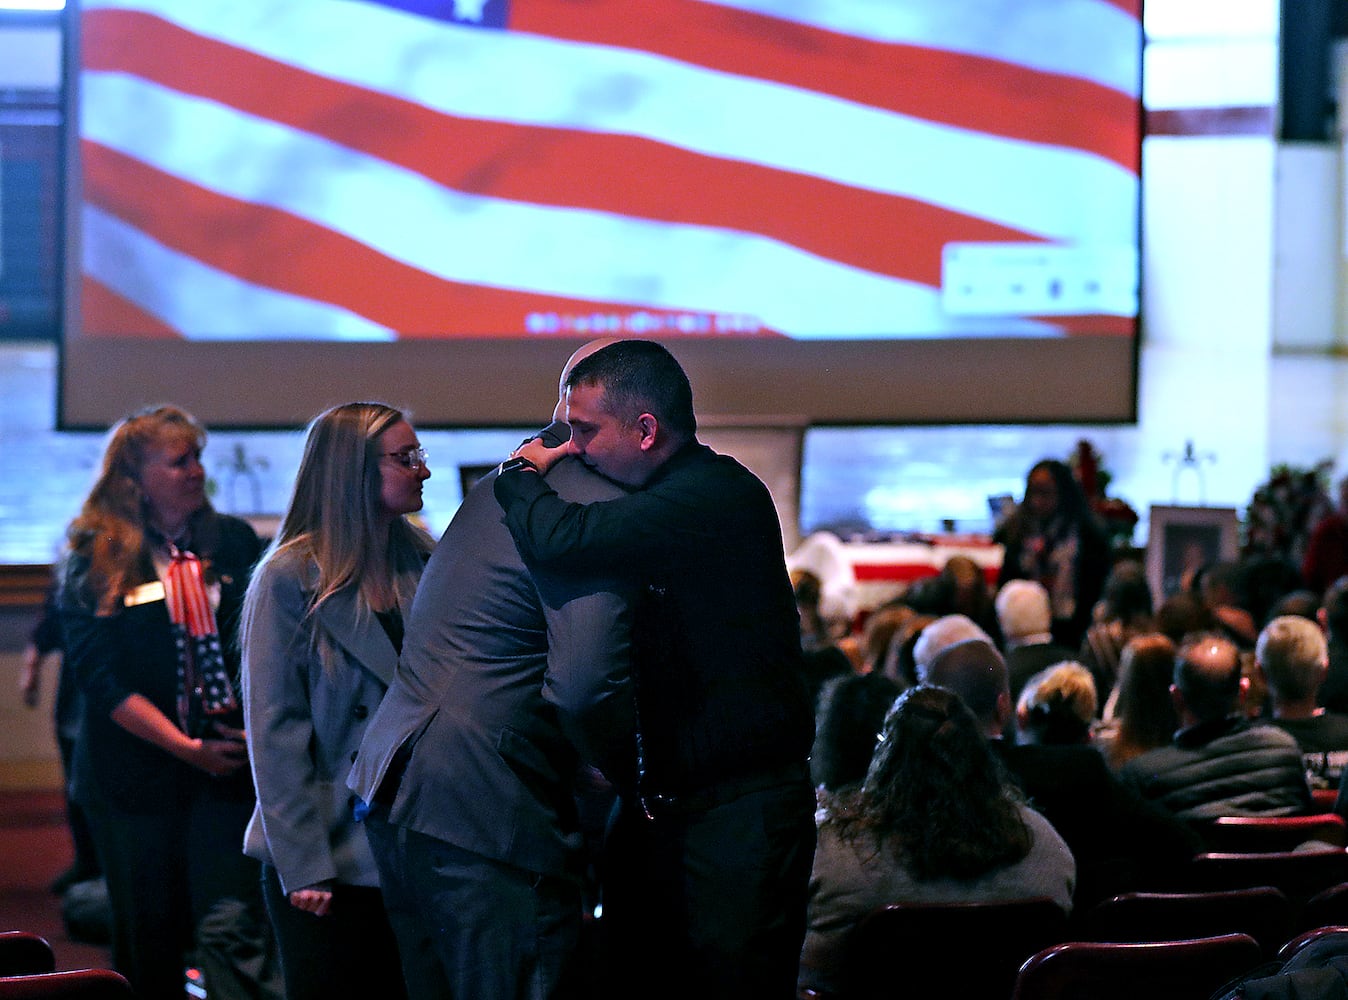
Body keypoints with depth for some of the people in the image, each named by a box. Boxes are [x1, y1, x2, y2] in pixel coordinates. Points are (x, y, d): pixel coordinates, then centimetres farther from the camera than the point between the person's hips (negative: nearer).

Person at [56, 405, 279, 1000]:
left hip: (229, 766, 1)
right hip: (136, 772, -1)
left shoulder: (234, 543, 9)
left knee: (232, 928, -11)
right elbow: (99, 677, -6)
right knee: (149, 945, 5)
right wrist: (187, 747, -11)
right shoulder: (94, 561, 0)